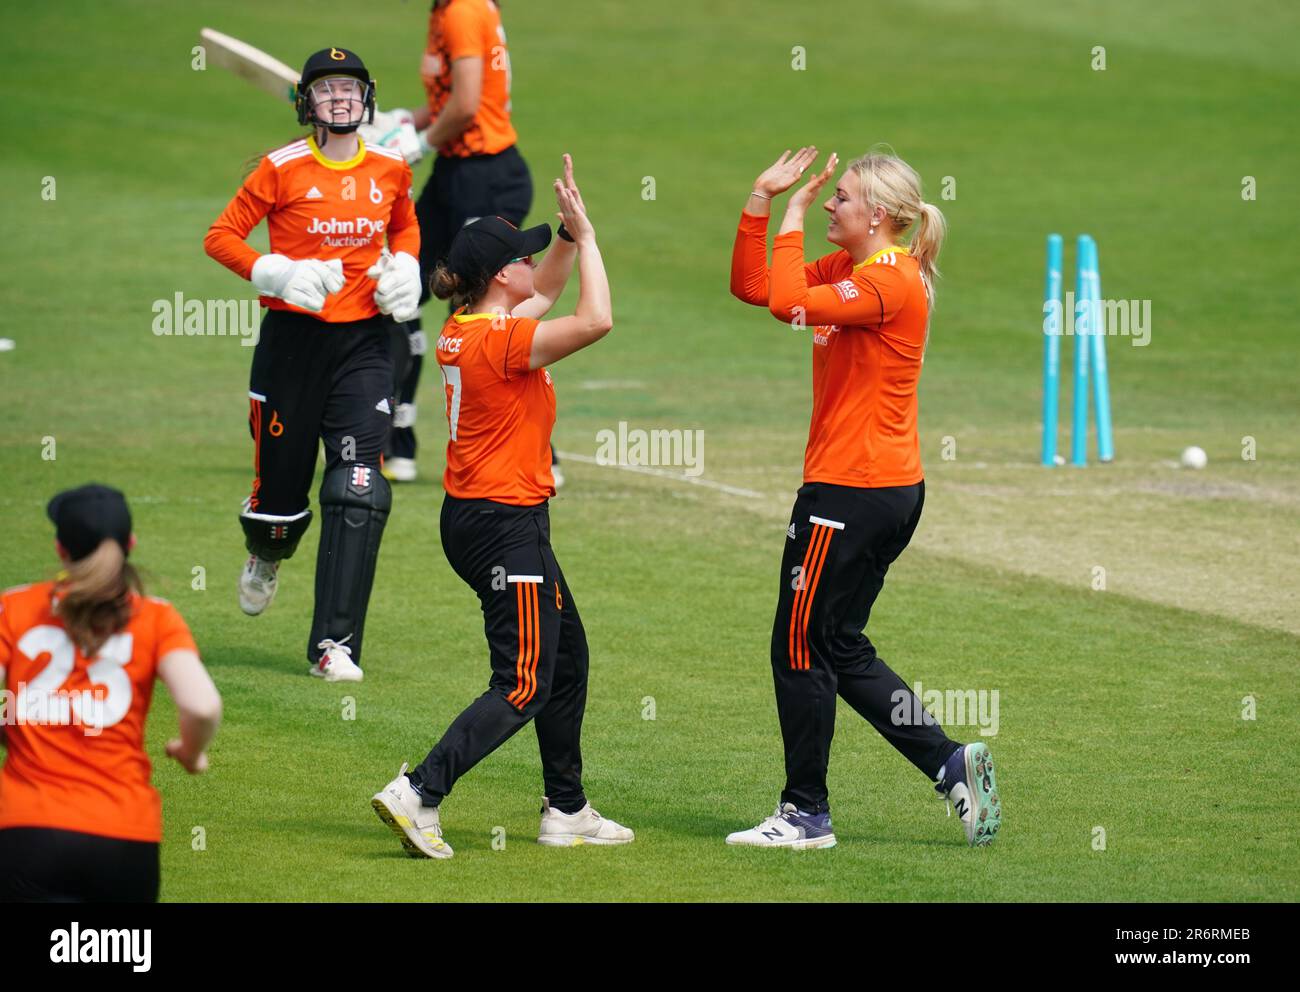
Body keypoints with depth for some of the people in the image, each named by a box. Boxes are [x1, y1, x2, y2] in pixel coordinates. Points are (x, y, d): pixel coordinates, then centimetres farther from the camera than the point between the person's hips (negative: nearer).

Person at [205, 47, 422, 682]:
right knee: (281, 482, 5)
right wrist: (277, 275, -17)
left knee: (358, 493, -12)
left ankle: (334, 644, -10)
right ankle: (266, 555, 45)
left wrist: (404, 267, 6)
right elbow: (221, 236, -3)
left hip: (364, 342, 2)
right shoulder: (283, 170, -6)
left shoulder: (391, 169, 5)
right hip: (293, 337, -2)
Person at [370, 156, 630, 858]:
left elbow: (547, 293, 24)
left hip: (472, 517, 10)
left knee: (567, 654, 19)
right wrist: (585, 234, -18)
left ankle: (566, 812, 25)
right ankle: (419, 794, -16)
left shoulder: (465, 328, 7)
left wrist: (572, 234, 11)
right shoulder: (500, 341, -20)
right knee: (524, 687, -7)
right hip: (506, 526, -10)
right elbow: (596, 320, -28)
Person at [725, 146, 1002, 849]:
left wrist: (791, 218, -15)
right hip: (891, 491, 10)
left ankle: (806, 814, 8)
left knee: (800, 647, 0)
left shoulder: (889, 282, -17)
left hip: (851, 492, -10)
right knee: (840, 648, 14)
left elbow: (787, 303, -28)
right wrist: (760, 201, 5)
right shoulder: (850, 268, 12)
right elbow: (751, 287, 14)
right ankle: (953, 765, 11)